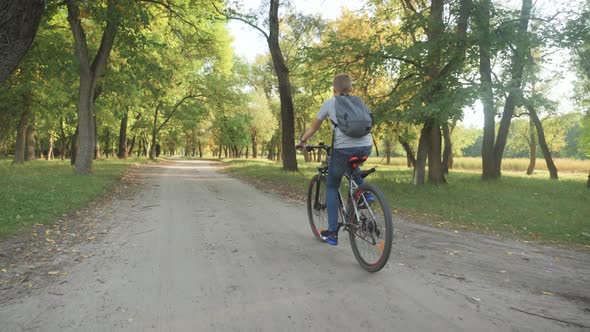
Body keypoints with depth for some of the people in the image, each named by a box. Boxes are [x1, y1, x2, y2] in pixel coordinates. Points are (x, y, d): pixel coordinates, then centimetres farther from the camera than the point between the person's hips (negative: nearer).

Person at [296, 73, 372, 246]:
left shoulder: (329, 103, 14)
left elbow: (313, 127, 21)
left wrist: (301, 141, 37)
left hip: (344, 148, -4)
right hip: (366, 147, 4)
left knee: (331, 187, 17)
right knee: (351, 164, 40)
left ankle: (332, 233, 15)